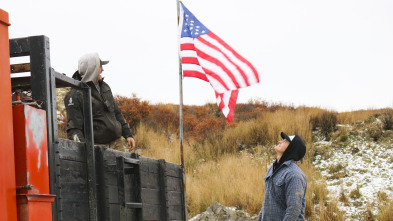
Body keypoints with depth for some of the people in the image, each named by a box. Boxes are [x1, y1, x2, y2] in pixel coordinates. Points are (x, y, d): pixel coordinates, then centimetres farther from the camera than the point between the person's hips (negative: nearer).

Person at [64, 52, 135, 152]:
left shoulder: (104, 87, 16)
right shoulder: (74, 96, -8)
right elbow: (74, 128, -13)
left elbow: (117, 113, 24)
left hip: (117, 141, 7)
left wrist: (128, 134, 18)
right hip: (97, 146, -7)